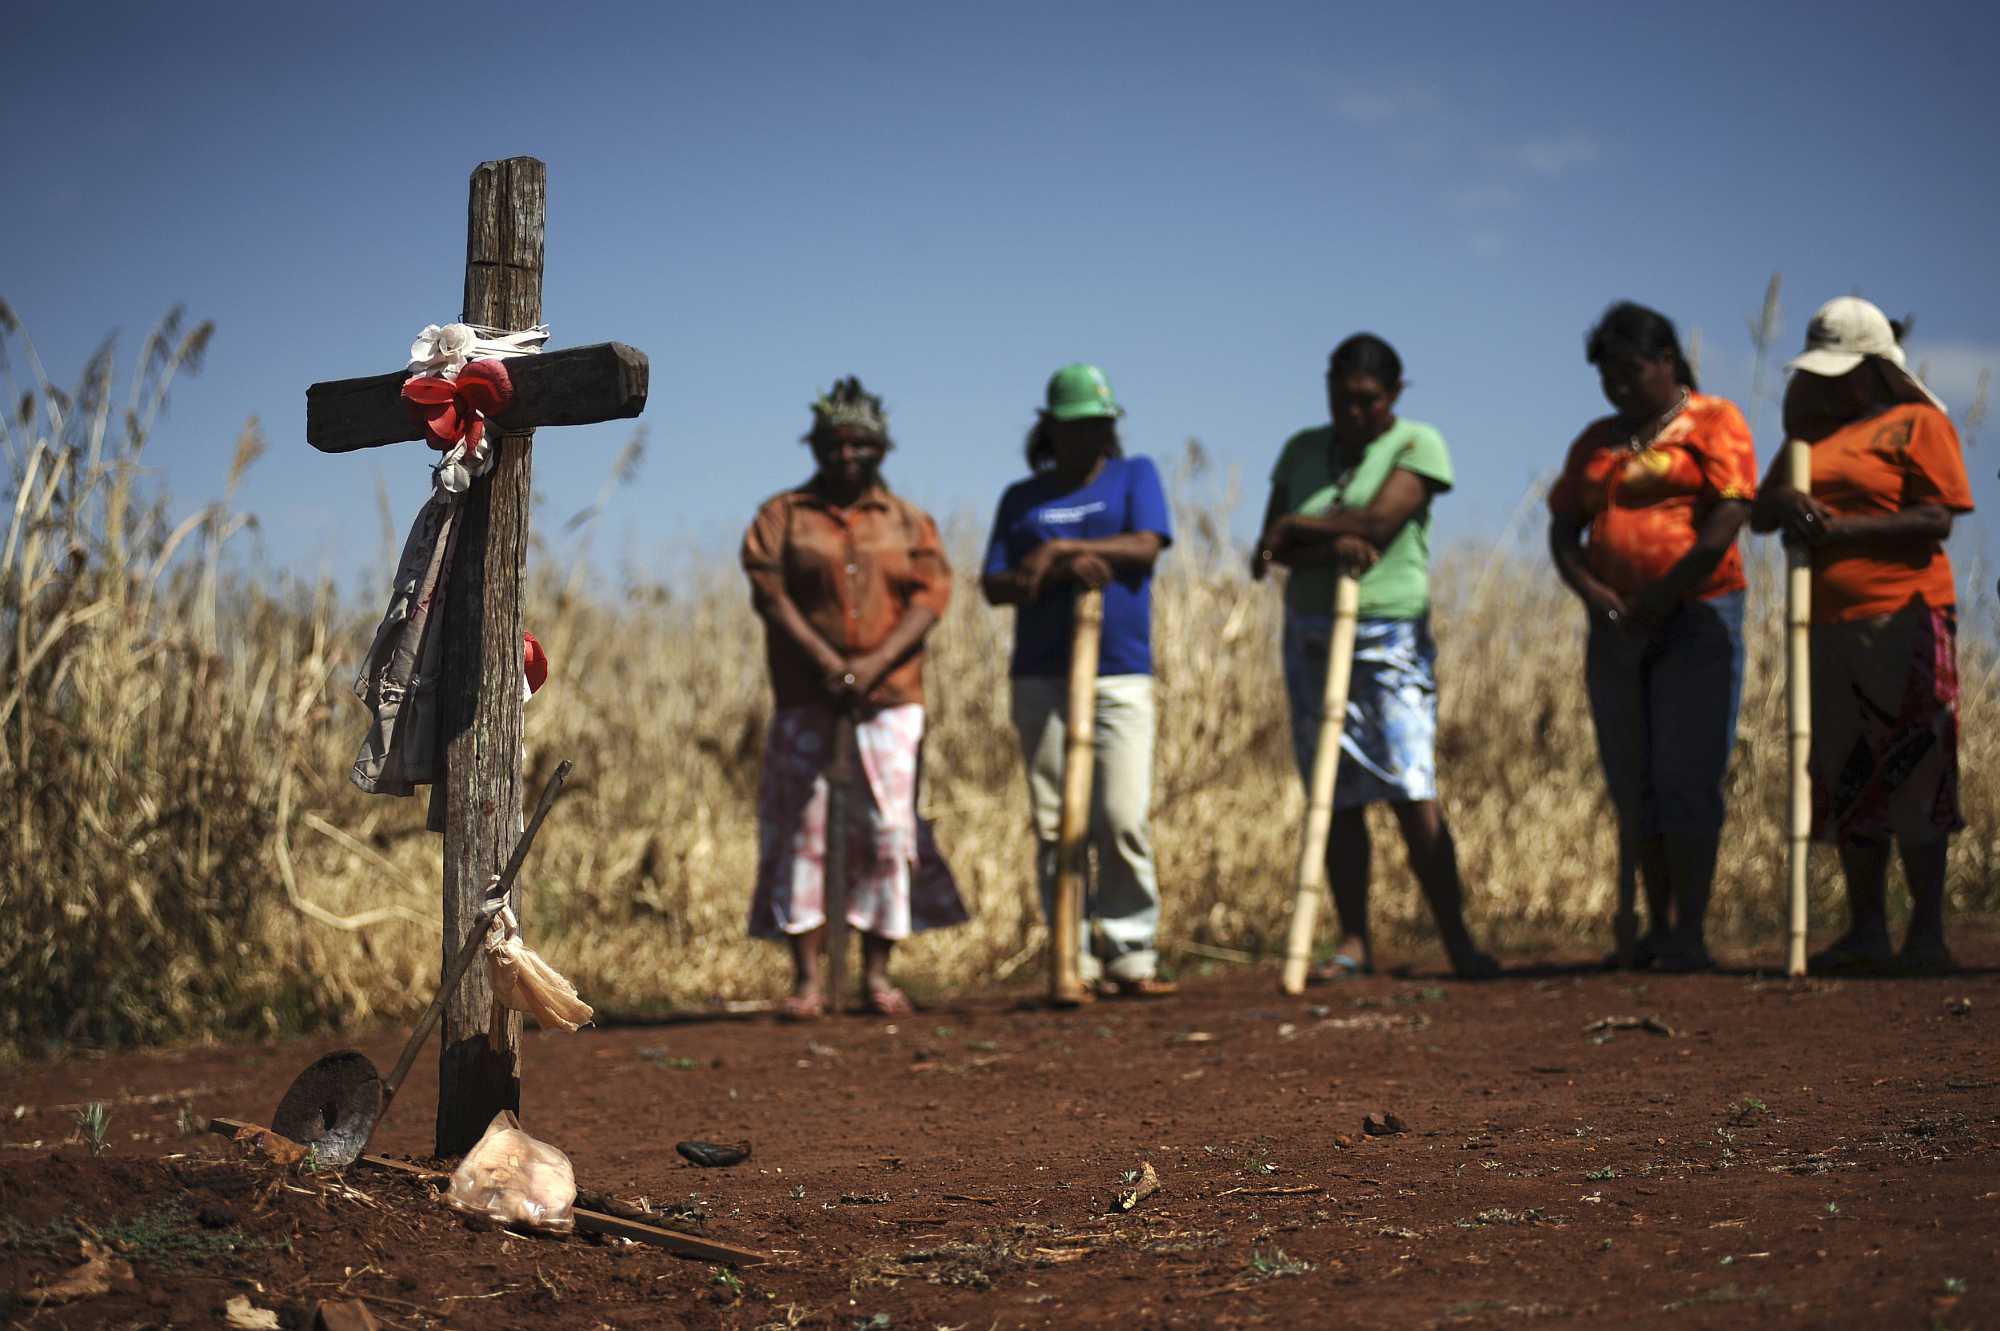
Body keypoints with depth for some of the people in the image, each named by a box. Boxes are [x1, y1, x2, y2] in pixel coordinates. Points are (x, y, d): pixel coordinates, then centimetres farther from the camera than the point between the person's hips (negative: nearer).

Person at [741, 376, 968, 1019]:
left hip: (890, 698, 1)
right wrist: (824, 661, -17)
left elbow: (930, 595, 0)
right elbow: (769, 592, -4)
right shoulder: (783, 515, 8)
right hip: (806, 702, -1)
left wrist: (875, 663, -15)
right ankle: (808, 978, -1)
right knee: (801, 831, -4)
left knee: (887, 832, -1)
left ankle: (877, 973, 7)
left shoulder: (908, 521, 12)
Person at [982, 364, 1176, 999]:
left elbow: (1145, 545, -6)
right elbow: (995, 586, 5)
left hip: (1120, 674, -2)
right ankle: (1076, 962, 4)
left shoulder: (1134, 475, 11)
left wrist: (1058, 548, -12)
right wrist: (1063, 572, -12)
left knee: (1123, 821, -10)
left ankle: (1131, 956, -2)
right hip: (1041, 678, 2)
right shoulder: (1021, 498, 14)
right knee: (1054, 825, 0)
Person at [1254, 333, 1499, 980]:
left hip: (1391, 638, -4)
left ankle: (1458, 943, -9)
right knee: (1338, 799, 3)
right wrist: (1332, 545, -15)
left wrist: (1298, 528, -7)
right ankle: (1355, 944, 8)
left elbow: (1377, 523, -17)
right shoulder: (1302, 450, 12)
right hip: (1310, 636, 4)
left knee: (1412, 794, -12)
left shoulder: (1418, 445, -2)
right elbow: (1271, 550, 3)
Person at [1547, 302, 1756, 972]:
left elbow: (1727, 519, -12)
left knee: (1687, 778, -10)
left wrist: (1659, 600, -14)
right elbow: (1562, 529, 13)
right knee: (1634, 785, 5)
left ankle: (1691, 933, -9)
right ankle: (1657, 927, 10)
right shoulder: (1596, 441, 17)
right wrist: (1590, 590, -7)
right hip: (1617, 632, 6)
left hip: (1696, 621, -6)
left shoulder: (1714, 422, 0)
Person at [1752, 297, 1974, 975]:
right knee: (1844, 783, 7)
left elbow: (1936, 519, -12)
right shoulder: (1814, 433, 21)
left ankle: (1927, 932, -4)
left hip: (1901, 620, -7)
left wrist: (1839, 528, -18)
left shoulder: (1917, 424, -1)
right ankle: (1866, 930, 13)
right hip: (1826, 626, 7)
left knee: (1911, 774, -8)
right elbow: (1760, 511, 16)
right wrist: (1783, 503, -8)